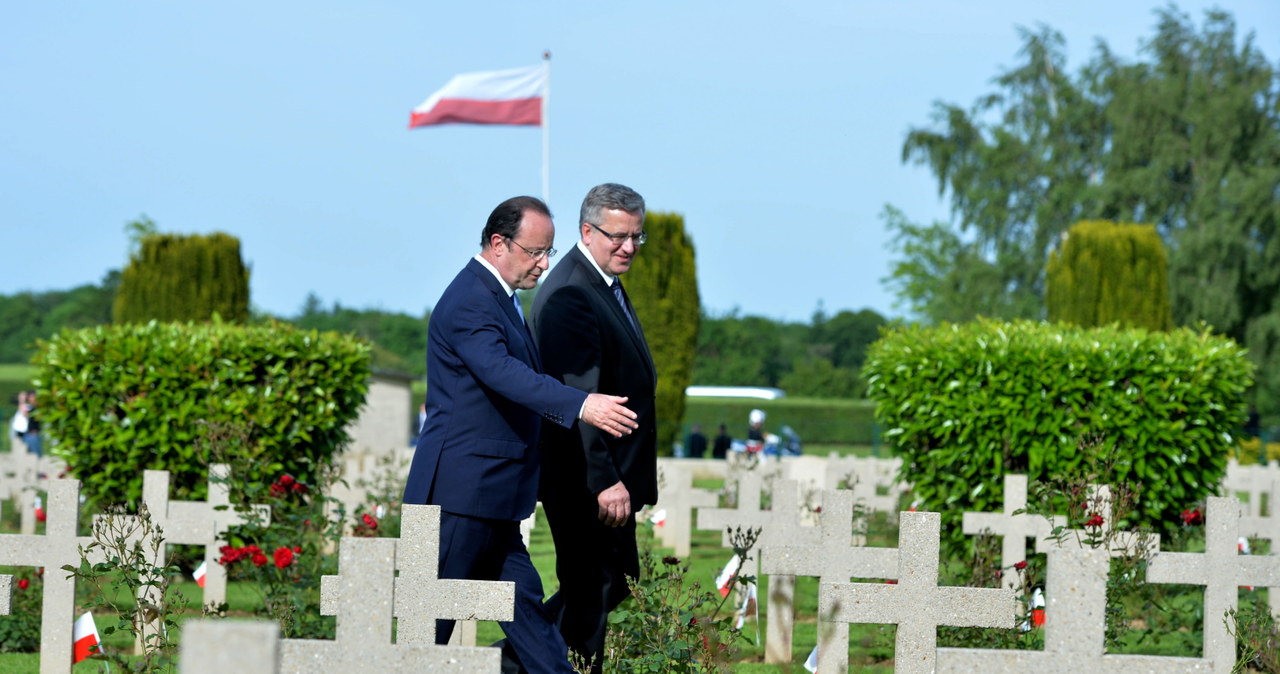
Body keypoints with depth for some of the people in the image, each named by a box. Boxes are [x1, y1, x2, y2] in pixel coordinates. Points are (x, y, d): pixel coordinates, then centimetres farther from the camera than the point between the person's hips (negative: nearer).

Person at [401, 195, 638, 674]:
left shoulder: (499, 298, 17)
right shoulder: (469, 301, -17)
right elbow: (503, 373, -33)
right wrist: (580, 405, -43)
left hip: (491, 497, 10)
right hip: (461, 492, -10)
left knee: (525, 608, 9)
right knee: (433, 617, -3)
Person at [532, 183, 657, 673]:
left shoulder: (606, 283, 13)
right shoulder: (571, 296, -20)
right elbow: (579, 398, -25)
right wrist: (604, 481, -27)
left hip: (612, 476, 10)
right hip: (586, 480, -10)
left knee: (616, 582, 16)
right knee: (590, 591, -3)